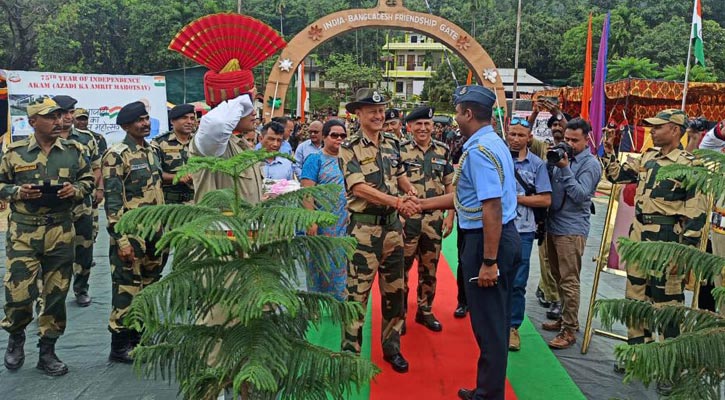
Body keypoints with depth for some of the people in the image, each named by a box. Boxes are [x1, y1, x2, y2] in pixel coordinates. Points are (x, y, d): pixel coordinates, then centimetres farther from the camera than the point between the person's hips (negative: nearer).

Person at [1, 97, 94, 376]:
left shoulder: (74, 150, 4)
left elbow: (88, 180, 12)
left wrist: (75, 190, -9)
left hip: (61, 232, 2)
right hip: (23, 233, -2)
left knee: (56, 293, 7)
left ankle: (47, 351, 22)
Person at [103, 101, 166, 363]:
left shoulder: (152, 152, 13)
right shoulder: (117, 155, -11)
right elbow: (113, 201, -16)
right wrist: (121, 240, -20)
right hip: (131, 234, -8)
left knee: (148, 285, 14)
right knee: (127, 289, -1)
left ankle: (137, 337, 28)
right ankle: (119, 347, 10)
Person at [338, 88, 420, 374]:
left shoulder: (392, 144, 9)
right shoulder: (349, 149, -9)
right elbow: (359, 188, -19)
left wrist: (412, 195, -2)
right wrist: (398, 202, -25)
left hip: (392, 224, 6)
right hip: (364, 227, -6)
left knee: (394, 289, 14)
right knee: (357, 292, 0)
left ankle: (391, 347, 29)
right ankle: (350, 351, 13)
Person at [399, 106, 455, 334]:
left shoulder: (443, 151, 7)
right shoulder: (400, 151, -4)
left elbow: (450, 186, 10)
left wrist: (450, 216, 4)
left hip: (434, 219, 4)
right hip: (406, 219, -3)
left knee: (429, 269, 13)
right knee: (402, 267, 4)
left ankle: (425, 311, 28)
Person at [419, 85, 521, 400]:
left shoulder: (479, 150, -18)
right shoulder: (494, 143, 14)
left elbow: (492, 207, -25)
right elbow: (468, 196, 18)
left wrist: (488, 261, -25)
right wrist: (424, 204, 22)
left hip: (486, 241, -11)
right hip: (505, 237, 11)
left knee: (488, 323, 1)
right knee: (497, 320, 18)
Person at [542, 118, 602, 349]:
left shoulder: (590, 164, -8)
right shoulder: (562, 156, 13)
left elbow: (580, 195, -18)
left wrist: (565, 169, -21)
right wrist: (551, 164, -4)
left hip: (572, 230, -8)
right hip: (553, 225, 8)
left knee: (569, 281, -6)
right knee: (558, 277, 16)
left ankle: (569, 330, 0)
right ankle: (566, 317, 31)